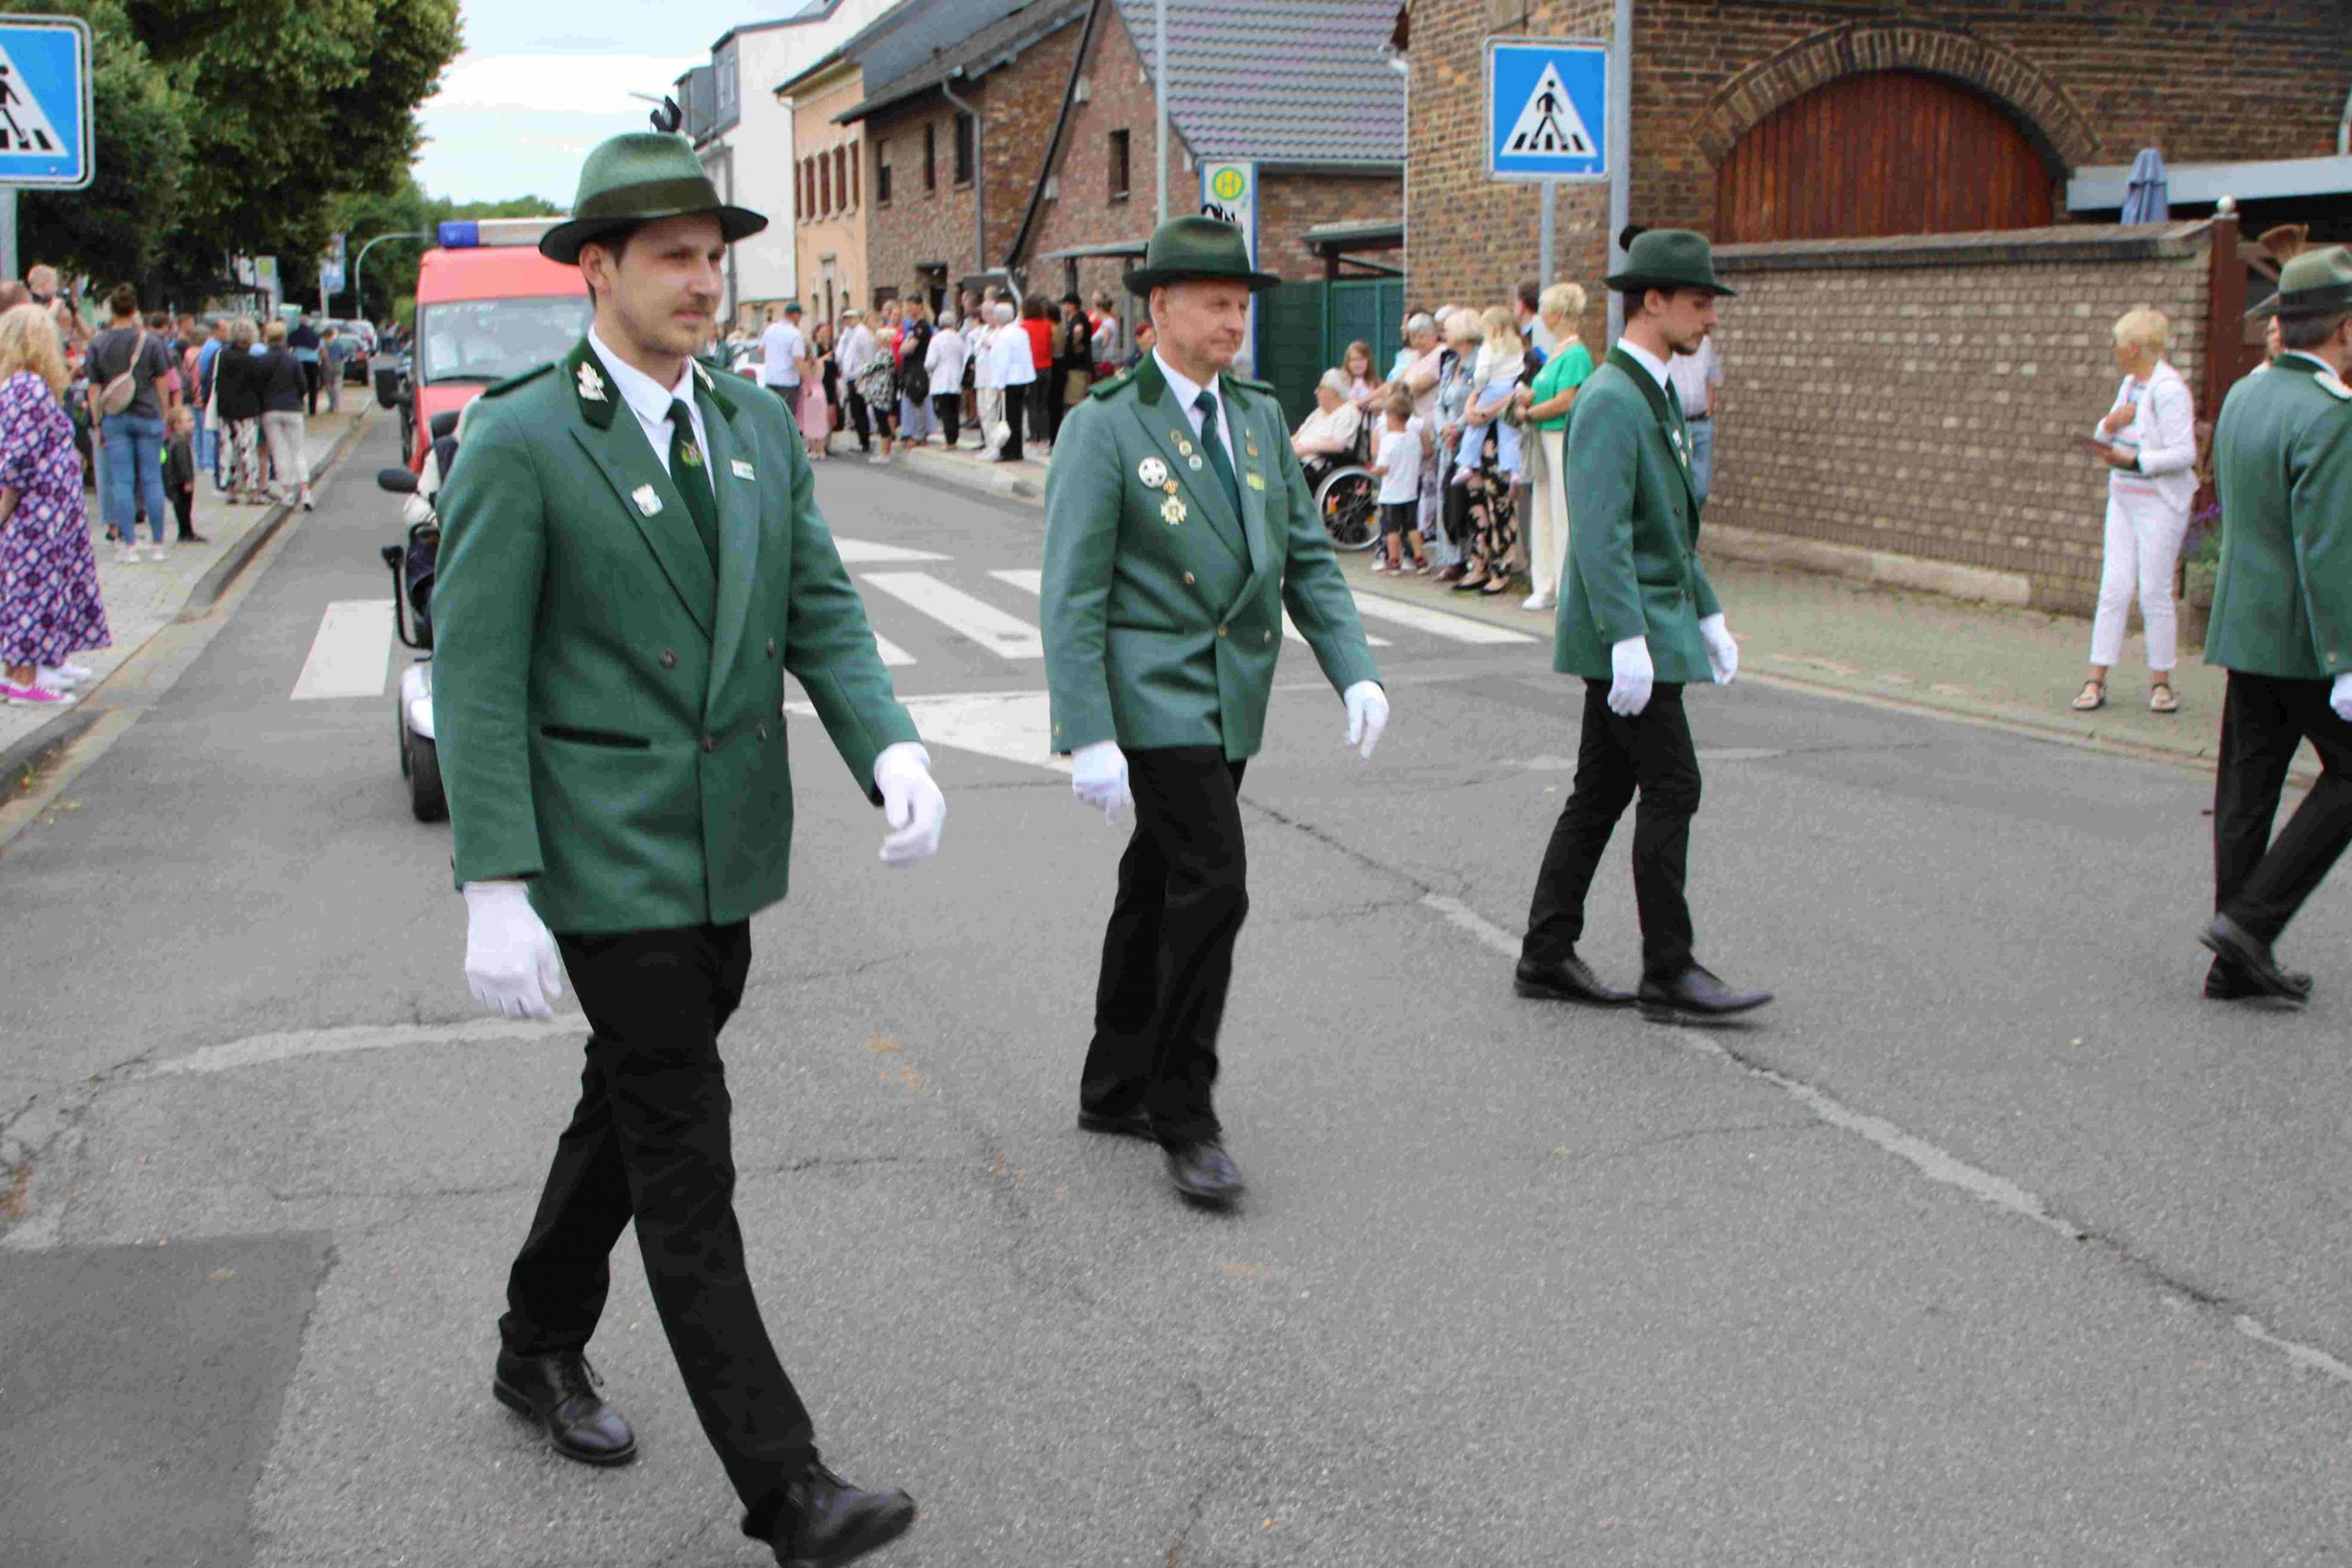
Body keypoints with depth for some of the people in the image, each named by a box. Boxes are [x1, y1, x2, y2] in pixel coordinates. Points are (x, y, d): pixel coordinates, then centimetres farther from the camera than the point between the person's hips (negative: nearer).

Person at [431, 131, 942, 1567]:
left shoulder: (760, 427, 8)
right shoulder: (519, 443, -10)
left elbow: (820, 615, 5)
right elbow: (476, 677, -12)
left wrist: (892, 750, -14)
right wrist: (496, 890, -18)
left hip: (730, 853, 7)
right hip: (609, 861, -6)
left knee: (632, 1113, 21)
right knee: (686, 1167, -3)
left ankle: (543, 1347, 43)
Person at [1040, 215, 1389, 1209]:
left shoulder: (1259, 416, 10)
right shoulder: (1105, 428, -10)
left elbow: (1306, 556, 12)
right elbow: (1072, 595, -13)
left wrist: (1355, 672, 0)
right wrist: (1089, 736, -20)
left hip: (1229, 700, 7)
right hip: (1153, 698, -7)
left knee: (1159, 889, 15)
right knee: (1212, 883, -14)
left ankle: (1115, 1089, 28)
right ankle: (1184, 1116, -1)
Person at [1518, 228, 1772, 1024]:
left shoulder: (1655, 394, 17)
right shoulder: (1610, 399, -15)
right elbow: (1601, 532, -23)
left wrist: (1708, 614, 23)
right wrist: (1628, 639, -28)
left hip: (1656, 622, 10)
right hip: (1626, 633, -10)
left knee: (1602, 791, 11)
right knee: (1671, 788, -7)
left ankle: (1547, 956, 17)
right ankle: (1668, 973, 0)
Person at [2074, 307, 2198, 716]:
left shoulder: (2168, 390, -15)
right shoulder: (2130, 383, 12)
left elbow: (2184, 454, -19)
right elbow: (2106, 438, 21)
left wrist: (2133, 461, -24)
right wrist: (2109, 424, -1)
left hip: (2160, 502, -8)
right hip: (2123, 498, 8)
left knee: (2155, 593, -1)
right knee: (2114, 588, 4)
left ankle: (2160, 681, 11)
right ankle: (2096, 680, 4)